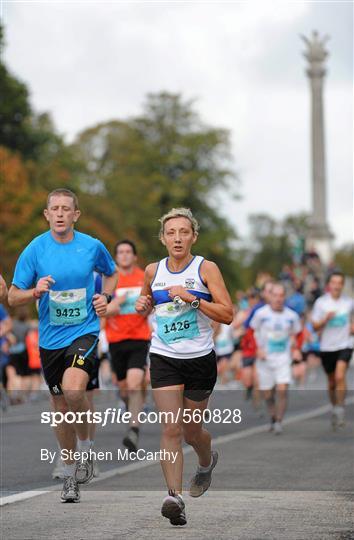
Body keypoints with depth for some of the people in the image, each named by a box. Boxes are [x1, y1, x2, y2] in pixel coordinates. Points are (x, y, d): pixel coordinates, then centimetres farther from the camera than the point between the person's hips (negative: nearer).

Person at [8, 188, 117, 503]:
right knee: (61, 406, 10)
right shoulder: (35, 250, -4)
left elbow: (111, 273, 20)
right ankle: (71, 475, 27)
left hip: (84, 332, -2)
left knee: (73, 389, -27)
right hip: (51, 338, 2)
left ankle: (85, 448, -1)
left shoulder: (93, 247, -2)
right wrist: (36, 291, -21)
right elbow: (13, 297, -1)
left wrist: (106, 297, 1)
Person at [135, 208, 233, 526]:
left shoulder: (206, 269, -6)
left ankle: (207, 461, 46)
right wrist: (142, 306, -1)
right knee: (171, 429, -13)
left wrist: (192, 298, -21)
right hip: (163, 359, 2)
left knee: (192, 431, 12)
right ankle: (174, 496, -17)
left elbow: (227, 315, -12)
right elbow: (146, 308, 22)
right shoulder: (153, 271, 4)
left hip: (199, 358, -1)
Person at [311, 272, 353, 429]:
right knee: (332, 382, 12)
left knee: (340, 376, -21)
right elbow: (315, 326, -2)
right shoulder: (321, 302, -3)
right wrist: (326, 318, -20)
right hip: (327, 347, 1)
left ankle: (340, 409, -16)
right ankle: (335, 409, 30)